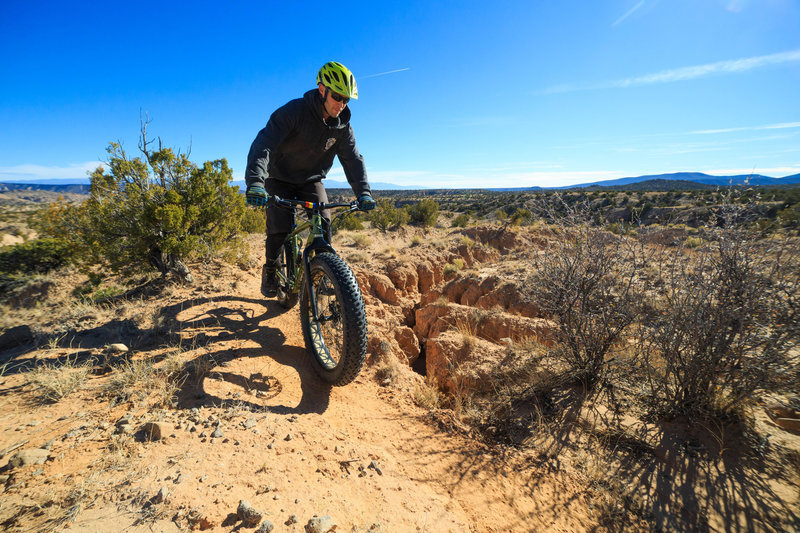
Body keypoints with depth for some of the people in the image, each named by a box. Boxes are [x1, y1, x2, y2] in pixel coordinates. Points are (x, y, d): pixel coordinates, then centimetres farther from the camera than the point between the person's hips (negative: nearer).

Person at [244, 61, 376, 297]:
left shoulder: (342, 125, -10)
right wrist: (255, 182, -51)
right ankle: (270, 271, 15)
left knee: (323, 223, -16)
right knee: (279, 229, -12)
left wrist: (363, 192, -27)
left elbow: (353, 159, -11)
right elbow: (263, 144, -35)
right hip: (280, 178, -3)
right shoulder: (294, 111, -26)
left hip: (311, 180, 4)